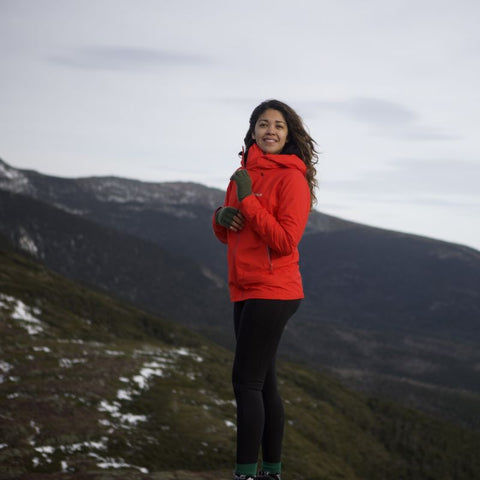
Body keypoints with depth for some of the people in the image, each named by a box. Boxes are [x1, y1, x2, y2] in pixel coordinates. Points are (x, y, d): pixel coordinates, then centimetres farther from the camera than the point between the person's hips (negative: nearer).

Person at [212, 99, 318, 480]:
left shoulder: (291, 177, -11)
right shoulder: (245, 174, 13)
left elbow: (285, 241, -19)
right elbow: (229, 235, 21)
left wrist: (247, 200, -20)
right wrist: (223, 217, -2)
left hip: (272, 292, -9)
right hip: (246, 291, 9)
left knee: (247, 381, -10)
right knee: (262, 383, 11)